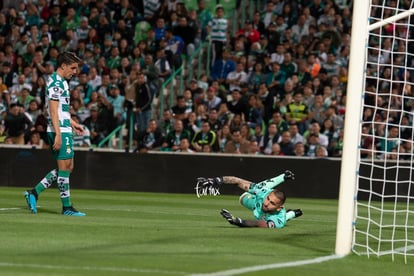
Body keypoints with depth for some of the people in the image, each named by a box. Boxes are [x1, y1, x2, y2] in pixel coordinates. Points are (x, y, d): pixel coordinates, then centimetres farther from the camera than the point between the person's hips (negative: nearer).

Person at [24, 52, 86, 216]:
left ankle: (34, 193, 12)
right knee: (64, 167, -6)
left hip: (64, 130, 10)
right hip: (60, 131, -10)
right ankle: (67, 207, -1)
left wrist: (72, 123, 28)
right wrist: (58, 134, -24)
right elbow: (53, 111, -19)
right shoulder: (56, 83, -13)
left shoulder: (61, 82, 18)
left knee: (67, 167, 11)